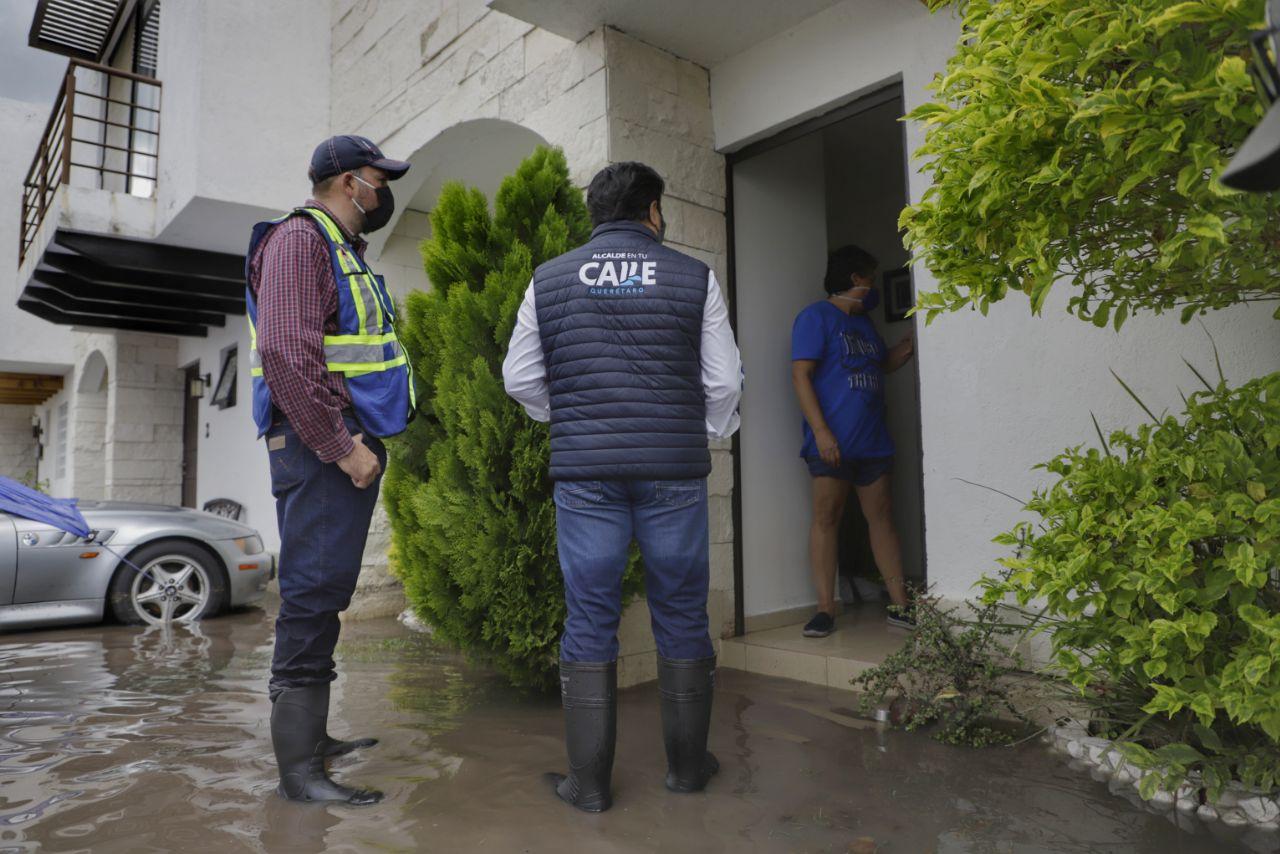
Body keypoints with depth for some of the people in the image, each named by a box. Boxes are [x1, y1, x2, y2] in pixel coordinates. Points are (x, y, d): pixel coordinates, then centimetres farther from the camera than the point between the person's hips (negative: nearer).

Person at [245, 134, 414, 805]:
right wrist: (341, 447, -21)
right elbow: (286, 353, -21)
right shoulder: (300, 239, -9)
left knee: (325, 592, 15)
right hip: (320, 447, -10)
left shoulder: (344, 250, 23)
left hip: (348, 446, 10)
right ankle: (298, 768, 1)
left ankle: (312, 735, 27)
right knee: (313, 593, -8)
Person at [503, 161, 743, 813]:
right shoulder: (693, 278, 4)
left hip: (584, 473, 1)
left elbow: (519, 378, 11)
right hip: (674, 472, 0)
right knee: (681, 614, 11)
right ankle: (687, 765, 25)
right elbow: (724, 380, 5)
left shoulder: (549, 280, 7)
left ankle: (589, 780, 14)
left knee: (589, 620, 7)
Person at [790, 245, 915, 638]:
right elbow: (800, 375, -12)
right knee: (826, 517, -5)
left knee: (881, 515, 7)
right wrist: (821, 432, -20)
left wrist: (913, 341, 17)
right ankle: (825, 609, 0)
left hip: (872, 441, 8)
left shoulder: (863, 322, 21)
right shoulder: (816, 316, -3)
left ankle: (901, 605, 11)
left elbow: (886, 363, 35)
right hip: (833, 442, -7)